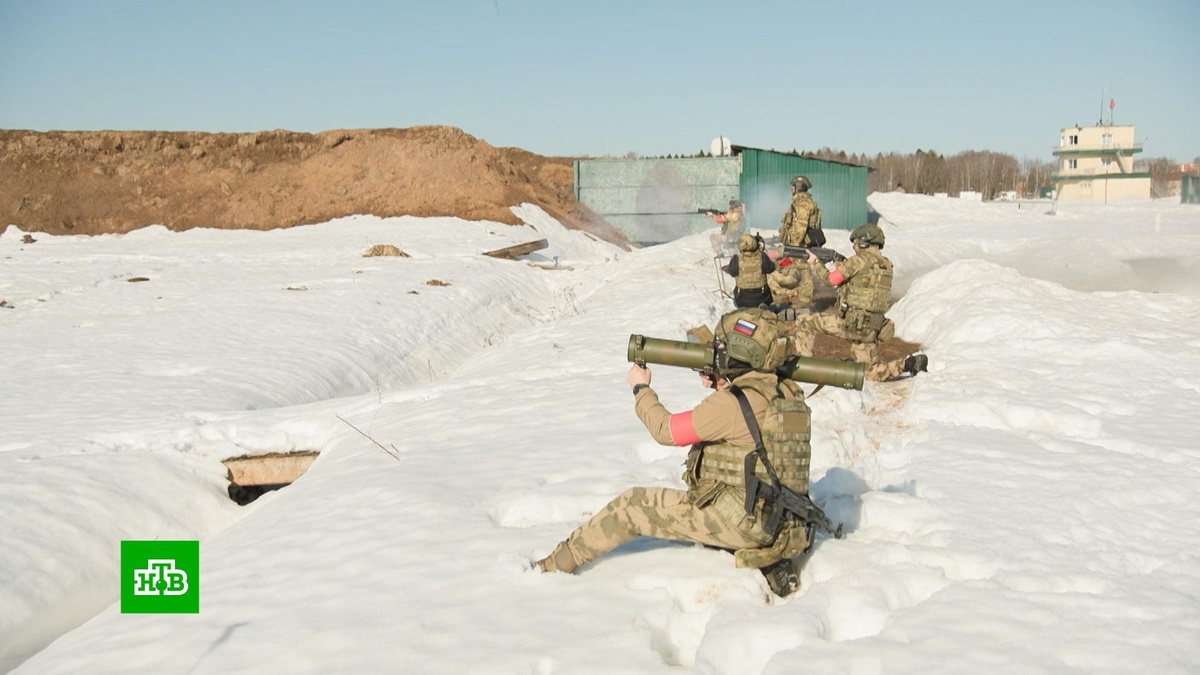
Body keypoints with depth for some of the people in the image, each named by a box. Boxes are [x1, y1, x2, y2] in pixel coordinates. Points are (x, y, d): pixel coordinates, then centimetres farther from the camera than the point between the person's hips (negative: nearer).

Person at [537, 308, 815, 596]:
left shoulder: (734, 403, -20)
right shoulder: (789, 394, 4)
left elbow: (666, 430, -9)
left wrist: (641, 388, 7)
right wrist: (722, 387, 8)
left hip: (741, 522, -8)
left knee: (633, 505, 3)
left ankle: (558, 563, 16)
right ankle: (771, 561, 12)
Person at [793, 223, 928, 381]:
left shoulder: (859, 260, -12)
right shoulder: (886, 266, 11)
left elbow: (831, 279, -1)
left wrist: (815, 263, 14)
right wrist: (840, 265, 20)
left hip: (851, 324, -7)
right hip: (872, 329, 7)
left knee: (804, 322, 6)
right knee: (871, 373, 16)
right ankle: (909, 363, -1)